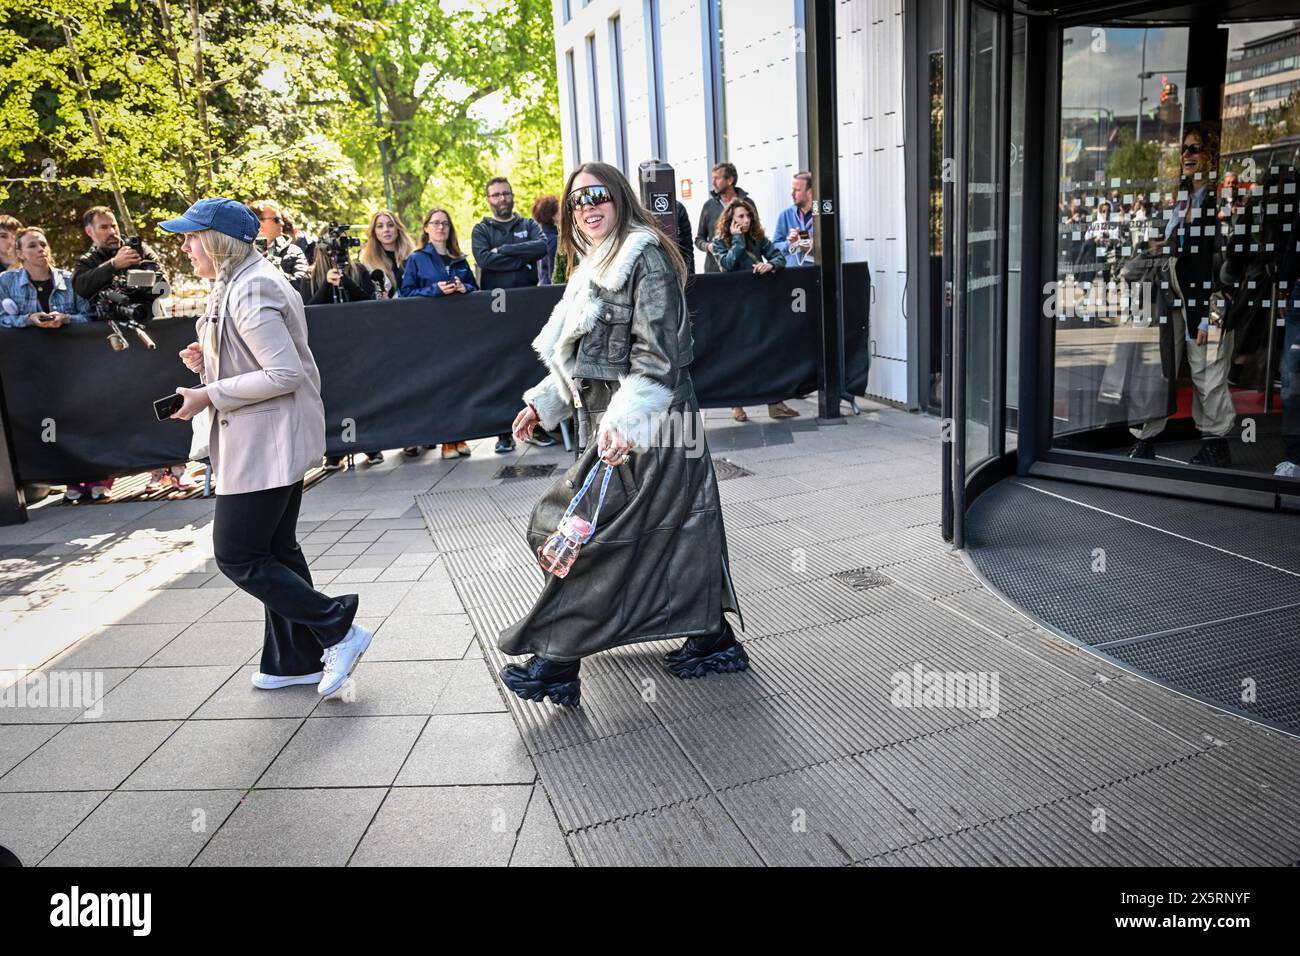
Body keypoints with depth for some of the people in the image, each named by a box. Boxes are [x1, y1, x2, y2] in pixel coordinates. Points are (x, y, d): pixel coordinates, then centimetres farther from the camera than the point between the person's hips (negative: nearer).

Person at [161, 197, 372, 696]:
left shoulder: (250, 290, -19)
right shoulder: (240, 282, 14)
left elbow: (285, 374, -25)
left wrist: (209, 396, -19)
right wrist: (210, 360, 6)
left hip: (267, 443, -11)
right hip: (271, 440, 11)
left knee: (237, 555, -3)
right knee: (276, 549, 16)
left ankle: (339, 629, 2)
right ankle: (296, 660, 27)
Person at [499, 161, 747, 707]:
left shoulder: (644, 257, -11)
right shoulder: (597, 269, 18)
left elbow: (657, 353, -20)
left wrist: (625, 422, -29)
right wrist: (544, 402, 20)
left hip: (641, 426, -9)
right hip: (610, 421, 9)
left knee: (582, 531, -6)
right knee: (671, 533, 13)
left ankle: (557, 661, 6)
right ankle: (713, 639, 24)